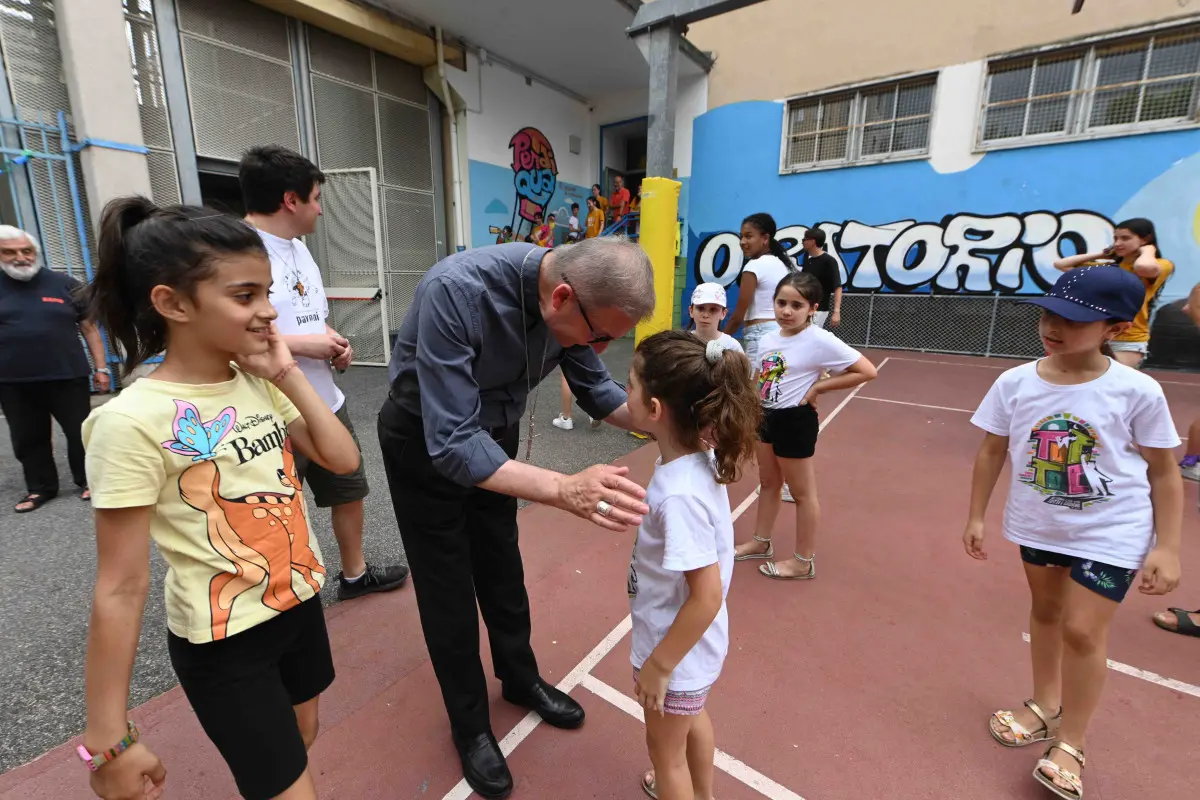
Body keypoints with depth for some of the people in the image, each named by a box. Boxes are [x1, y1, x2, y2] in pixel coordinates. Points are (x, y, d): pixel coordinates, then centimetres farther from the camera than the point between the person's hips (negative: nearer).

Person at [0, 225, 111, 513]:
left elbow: (89, 328, 4)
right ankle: (40, 488, 24)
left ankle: (87, 480, 20)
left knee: (81, 432, 4)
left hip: (68, 377, -2)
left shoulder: (64, 284, 1)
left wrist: (100, 368, 0)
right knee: (27, 440, 11)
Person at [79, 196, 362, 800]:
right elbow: (121, 589, -19)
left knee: (302, 741, 28)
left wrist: (288, 375, -15)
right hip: (223, 643, -6)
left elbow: (343, 461, -7)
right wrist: (109, 741, -12)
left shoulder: (258, 383, -5)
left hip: (300, 603, 6)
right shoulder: (133, 421, -23)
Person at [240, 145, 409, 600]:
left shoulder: (299, 248, 11)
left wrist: (334, 342, -1)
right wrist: (301, 345, -22)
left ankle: (355, 574, 44)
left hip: (326, 404, 10)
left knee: (349, 491, 23)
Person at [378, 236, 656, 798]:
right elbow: (450, 444, -40)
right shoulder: (456, 291, -38)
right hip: (423, 440, -5)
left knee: (502, 568, 20)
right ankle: (469, 725, 33)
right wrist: (563, 490, -52)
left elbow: (595, 388, -4)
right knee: (449, 588, 8)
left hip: (493, 431, 5)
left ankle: (520, 678, 44)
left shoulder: (572, 295, -18)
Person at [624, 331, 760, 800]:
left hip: (678, 651, -8)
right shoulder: (700, 457, -14)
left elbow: (707, 596, -32)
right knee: (692, 718, 34)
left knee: (665, 747, 22)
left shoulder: (678, 495, -37)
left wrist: (659, 665, -20)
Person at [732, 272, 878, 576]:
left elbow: (867, 371, -18)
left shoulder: (820, 341, -18)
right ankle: (761, 542, 38)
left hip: (795, 420, -7)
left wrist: (817, 387, -18)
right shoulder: (767, 339, 2)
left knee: (802, 493, 8)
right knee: (768, 483, 20)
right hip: (767, 417, 7)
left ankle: (803, 561, 24)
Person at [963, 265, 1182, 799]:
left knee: (1081, 630, -2)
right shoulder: (1015, 383, -12)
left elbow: (1163, 472, -6)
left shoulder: (1138, 392, -17)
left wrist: (1167, 547, -8)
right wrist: (976, 517, 1)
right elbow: (992, 452, -2)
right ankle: (1046, 706, 42)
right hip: (1038, 524, 3)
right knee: (1045, 612, 19)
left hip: (1111, 532, -2)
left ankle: (1070, 745, 22)